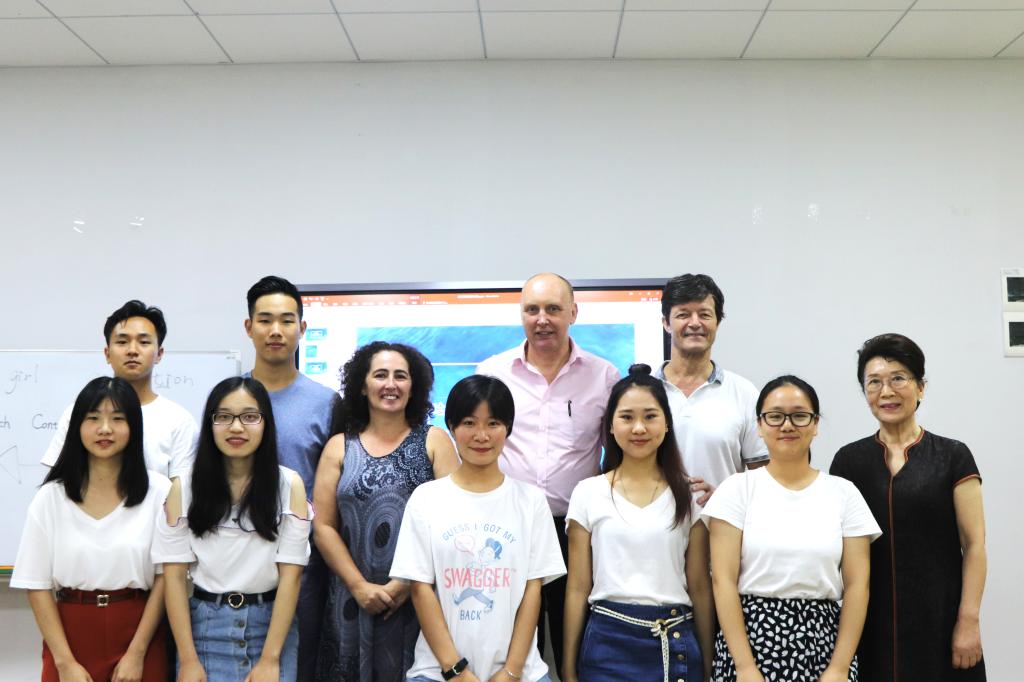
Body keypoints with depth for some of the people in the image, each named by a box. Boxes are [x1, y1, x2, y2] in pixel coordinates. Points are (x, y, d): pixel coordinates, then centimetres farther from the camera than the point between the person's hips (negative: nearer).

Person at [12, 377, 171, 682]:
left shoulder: (159, 491, -5)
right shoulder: (51, 497, -1)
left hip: (139, 635, -1)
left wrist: (136, 653, -9)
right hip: (70, 635, 1)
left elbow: (165, 576, -4)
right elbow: (37, 584, -2)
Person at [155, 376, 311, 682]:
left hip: (271, 624, 0)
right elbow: (174, 575, -2)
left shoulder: (289, 485, -3)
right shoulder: (184, 488, 0)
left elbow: (291, 574, -7)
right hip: (204, 624, 1)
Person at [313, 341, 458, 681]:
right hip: (353, 599, 1)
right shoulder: (339, 447, 8)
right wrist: (359, 586, -7)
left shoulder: (434, 441, 4)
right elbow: (323, 526, 3)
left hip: (419, 596, -1)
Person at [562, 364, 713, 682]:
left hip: (676, 644, 1)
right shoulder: (588, 494, 1)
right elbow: (578, 588, 2)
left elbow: (700, 588, 4)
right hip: (608, 642, 0)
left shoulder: (688, 496, 2)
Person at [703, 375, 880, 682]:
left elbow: (857, 585, 1)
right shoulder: (737, 489, -2)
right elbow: (723, 580, -7)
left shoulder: (843, 493, 3)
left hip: (821, 643, 2)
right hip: (752, 639, -1)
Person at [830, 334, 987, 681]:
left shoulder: (952, 456, -1)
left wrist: (969, 621, -9)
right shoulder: (848, 460, 5)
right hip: (869, 623, 2)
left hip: (938, 619, -2)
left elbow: (974, 545, -3)